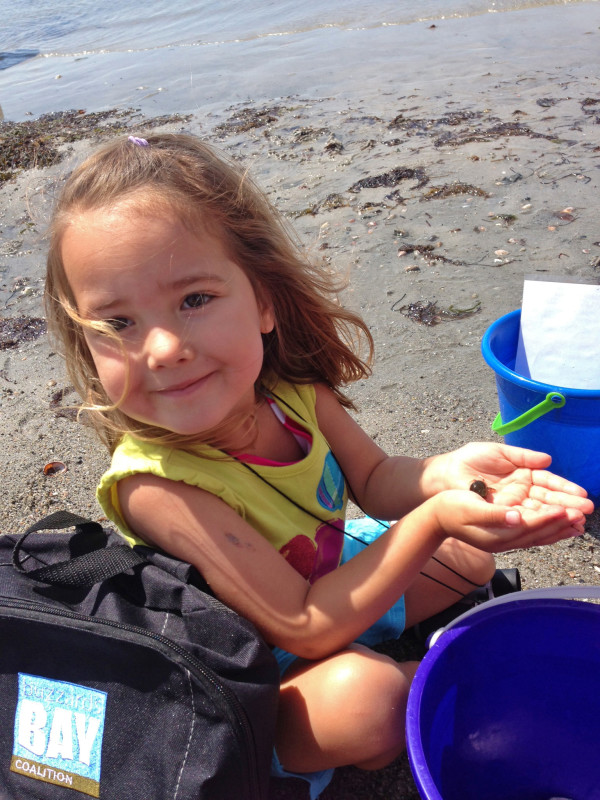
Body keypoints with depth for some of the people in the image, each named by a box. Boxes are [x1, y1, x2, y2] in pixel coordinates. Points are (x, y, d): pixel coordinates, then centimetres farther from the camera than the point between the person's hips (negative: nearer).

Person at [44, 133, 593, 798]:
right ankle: (436, 676, 2)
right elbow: (304, 627, -32)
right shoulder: (154, 486, -37)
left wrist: (443, 474, -29)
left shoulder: (291, 384, -21)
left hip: (332, 582, 6)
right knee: (361, 693, -32)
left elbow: (374, 480, -6)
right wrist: (433, 522, -40)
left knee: (470, 554, 12)